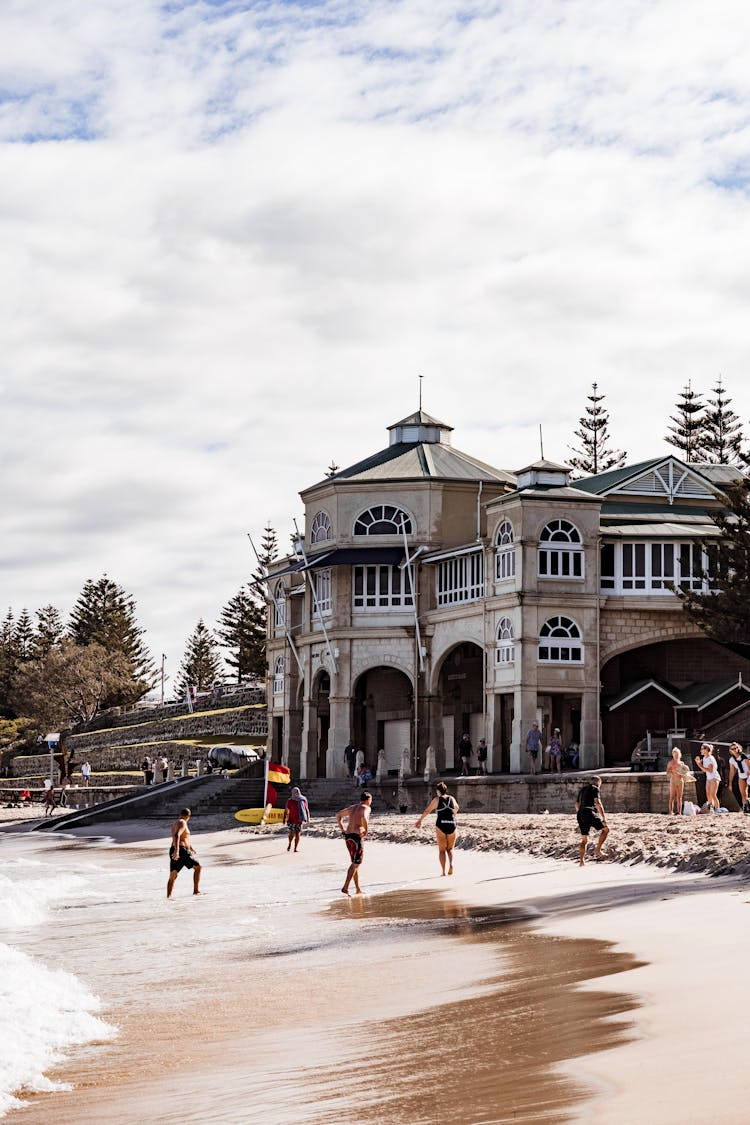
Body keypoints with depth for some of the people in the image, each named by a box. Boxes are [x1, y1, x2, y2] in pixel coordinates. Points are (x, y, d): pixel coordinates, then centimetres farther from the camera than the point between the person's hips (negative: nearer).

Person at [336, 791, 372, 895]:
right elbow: (364, 817, -29)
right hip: (357, 837, -8)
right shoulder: (366, 808, -6)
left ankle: (358, 889, 21)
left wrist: (342, 829, 17)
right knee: (355, 864, -4)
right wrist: (366, 831, -16)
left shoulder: (352, 807, 18)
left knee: (355, 863, 16)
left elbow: (338, 815, 24)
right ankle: (345, 887, -14)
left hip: (348, 836, 8)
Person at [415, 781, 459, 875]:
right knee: (450, 849, 15)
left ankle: (443, 871, -3)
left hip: (440, 826, -2)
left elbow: (427, 811, 4)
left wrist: (419, 821, 16)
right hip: (452, 825, 3)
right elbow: (456, 808, 29)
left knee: (441, 850, 6)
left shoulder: (436, 799, -2)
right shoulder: (452, 799, 8)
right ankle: (451, 863, -12)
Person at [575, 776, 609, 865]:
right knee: (606, 829, 7)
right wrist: (604, 819, -15)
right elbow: (598, 804, -12)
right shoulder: (594, 789, 0)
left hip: (580, 814, 7)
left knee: (584, 840, 13)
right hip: (589, 813, -7)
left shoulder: (582, 789, 24)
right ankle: (597, 849, -2)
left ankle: (581, 861, 7)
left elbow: (577, 804, 29)